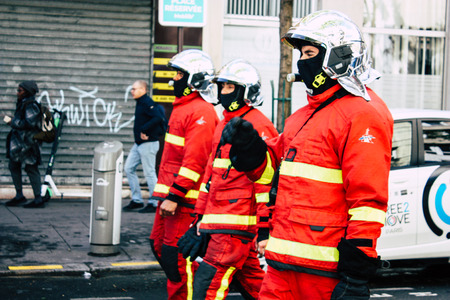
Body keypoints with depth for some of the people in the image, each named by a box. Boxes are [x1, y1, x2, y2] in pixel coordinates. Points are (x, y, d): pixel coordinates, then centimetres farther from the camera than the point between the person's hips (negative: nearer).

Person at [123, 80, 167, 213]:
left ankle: (154, 204, 5)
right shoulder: (140, 103, 15)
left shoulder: (147, 103, -15)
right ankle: (136, 200, 15)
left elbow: (158, 118, -28)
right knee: (129, 168, 9)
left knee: (149, 173, -4)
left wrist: (144, 130, -26)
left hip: (148, 144, -10)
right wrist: (141, 132, 10)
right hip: (138, 144, 10)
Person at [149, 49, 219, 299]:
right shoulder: (182, 107, 18)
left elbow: (194, 161, -22)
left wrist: (174, 196, -22)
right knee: (159, 245, 15)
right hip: (170, 194, 10)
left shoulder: (201, 112, -15)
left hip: (185, 198, -10)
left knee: (176, 255, -7)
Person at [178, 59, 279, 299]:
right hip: (217, 220, 9)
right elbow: (211, 173, 23)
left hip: (236, 224, -9)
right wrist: (200, 217, 22)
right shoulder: (224, 125, 18)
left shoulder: (257, 126, -12)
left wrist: (265, 229, -17)